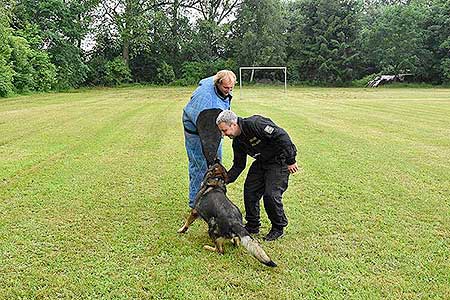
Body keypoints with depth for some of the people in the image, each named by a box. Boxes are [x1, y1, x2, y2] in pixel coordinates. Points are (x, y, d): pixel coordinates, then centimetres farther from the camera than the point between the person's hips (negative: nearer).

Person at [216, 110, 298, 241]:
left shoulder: (255, 124, -28)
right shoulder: (237, 141, 1)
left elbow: (282, 136, -29)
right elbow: (238, 165, 8)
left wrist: (291, 161, -26)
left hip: (280, 160, -8)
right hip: (262, 161, 8)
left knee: (271, 195, -14)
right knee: (249, 191, 3)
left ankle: (278, 228, 8)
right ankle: (252, 226, 20)